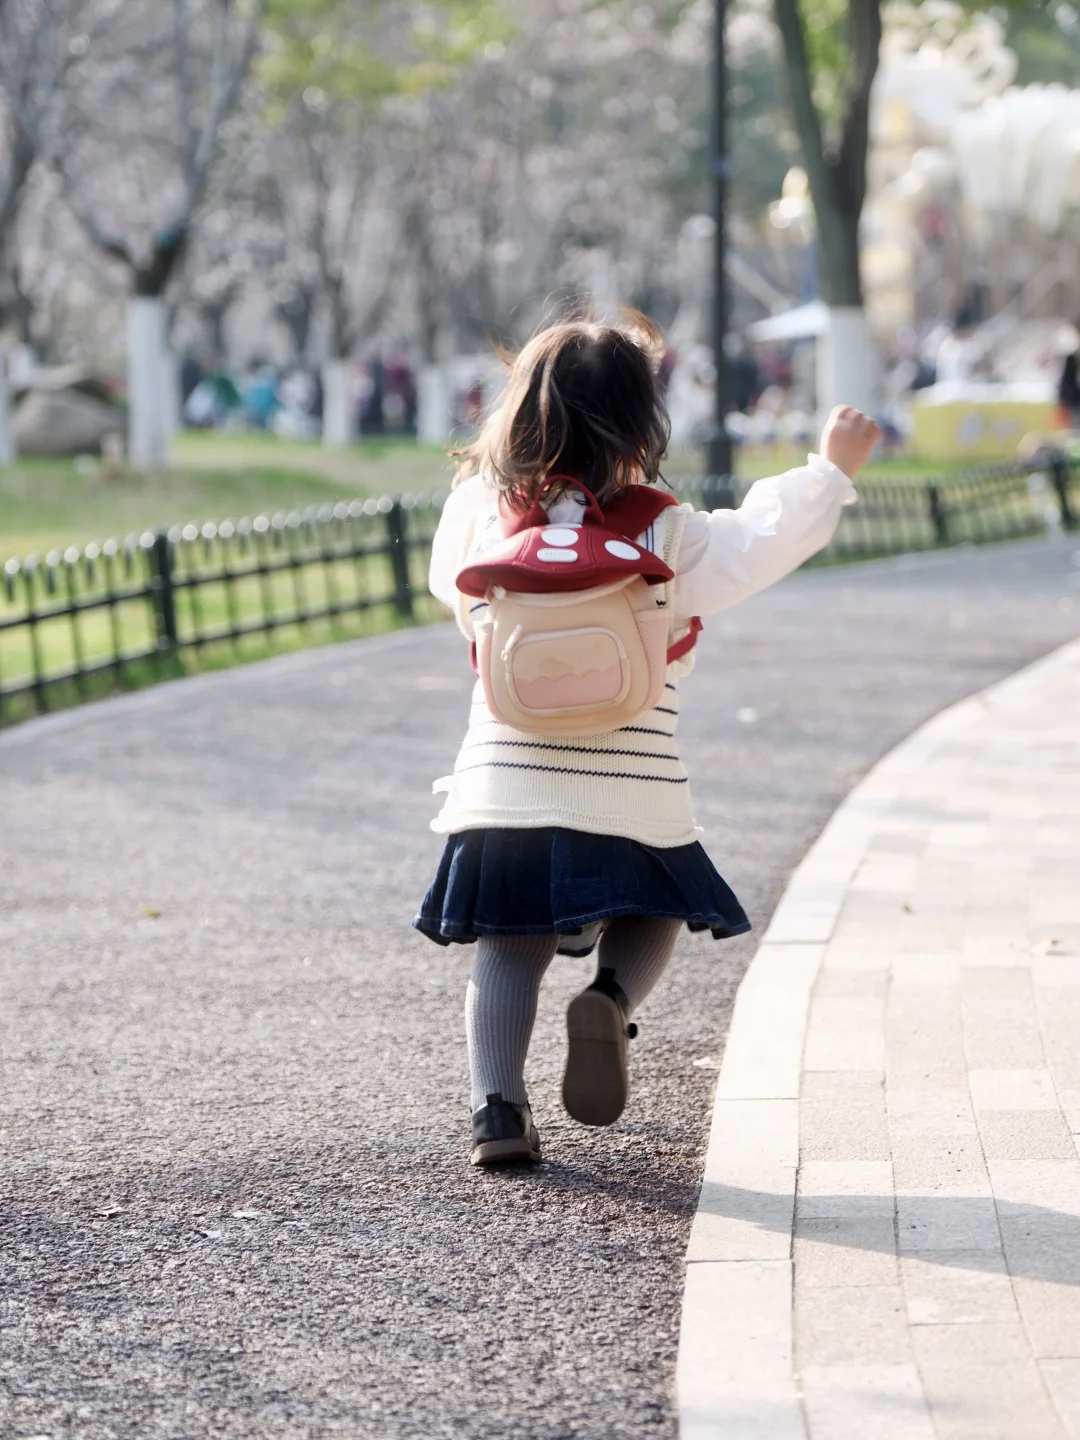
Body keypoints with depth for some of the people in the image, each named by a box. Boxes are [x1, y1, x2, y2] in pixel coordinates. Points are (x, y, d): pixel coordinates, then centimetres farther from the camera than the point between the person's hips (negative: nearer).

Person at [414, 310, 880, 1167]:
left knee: (508, 956, 9)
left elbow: (449, 585, 19)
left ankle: (497, 1105, -7)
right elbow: (765, 540, 4)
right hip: (630, 797, -2)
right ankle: (611, 1002, -10)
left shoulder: (480, 512, 2)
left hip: (503, 786, 2)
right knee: (651, 920, 20)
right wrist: (834, 468, 16)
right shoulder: (667, 535, -4)